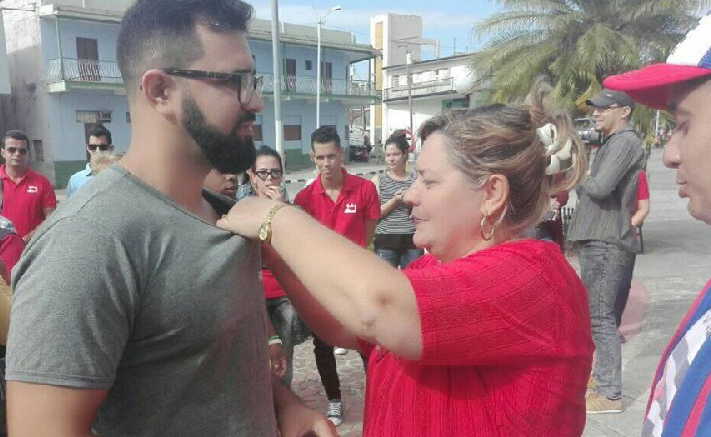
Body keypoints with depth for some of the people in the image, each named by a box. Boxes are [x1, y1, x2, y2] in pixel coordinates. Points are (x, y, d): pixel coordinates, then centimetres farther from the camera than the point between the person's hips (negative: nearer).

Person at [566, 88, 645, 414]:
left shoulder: (625, 141, -11)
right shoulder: (611, 143, 20)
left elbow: (600, 188, -23)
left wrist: (582, 179, -4)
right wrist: (583, 182, 1)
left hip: (606, 242, -10)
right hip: (598, 239, 10)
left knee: (600, 317, -8)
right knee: (599, 314, 19)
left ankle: (610, 394, -1)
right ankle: (601, 375, 32)